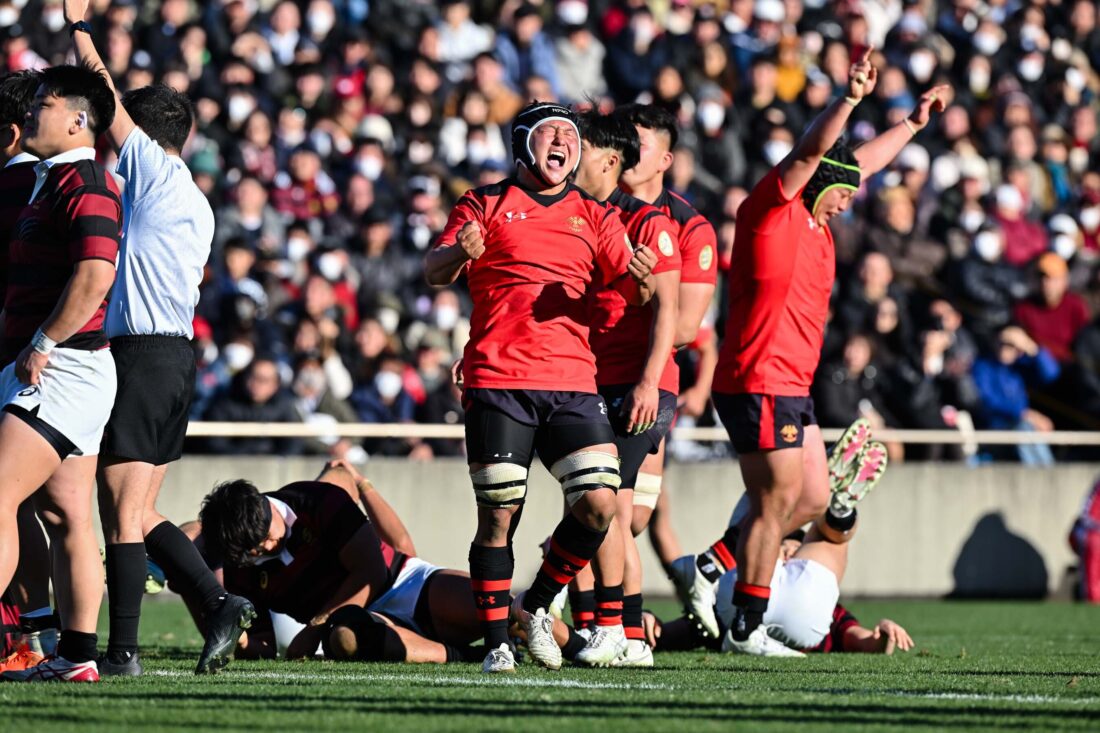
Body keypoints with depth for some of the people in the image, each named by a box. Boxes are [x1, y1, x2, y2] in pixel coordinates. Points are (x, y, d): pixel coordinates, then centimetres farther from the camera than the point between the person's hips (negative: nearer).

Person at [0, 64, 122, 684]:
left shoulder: (86, 185, -13)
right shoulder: (51, 183, 19)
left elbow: (95, 276, -25)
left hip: (63, 370, -10)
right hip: (53, 372, 10)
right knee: (66, 516, 7)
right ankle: (78, 654, 7)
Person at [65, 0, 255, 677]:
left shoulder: (158, 173, -7)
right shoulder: (195, 204, 18)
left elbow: (108, 100, -4)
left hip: (142, 357, -9)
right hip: (177, 352, 9)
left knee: (123, 512, -7)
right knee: (139, 514, 13)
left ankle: (121, 650, -7)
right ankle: (220, 602, 5)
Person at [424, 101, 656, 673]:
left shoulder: (595, 217, 17)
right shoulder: (487, 205, 10)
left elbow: (632, 290, 8)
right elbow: (434, 272, 1)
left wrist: (641, 277, -16)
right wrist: (459, 253, -22)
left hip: (572, 383, 3)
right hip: (498, 383, -3)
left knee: (599, 504, -10)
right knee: (498, 514, -6)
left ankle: (538, 605, 12)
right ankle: (496, 642, 4)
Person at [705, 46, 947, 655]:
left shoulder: (814, 221, 17)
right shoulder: (772, 210, -8)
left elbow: (862, 162, 31)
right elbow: (811, 151, -23)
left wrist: (914, 122, 37)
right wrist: (851, 98, -34)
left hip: (790, 386, 10)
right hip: (760, 382, -10)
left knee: (813, 498, 12)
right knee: (777, 502, -7)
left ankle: (719, 564, 20)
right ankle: (746, 629, -3)